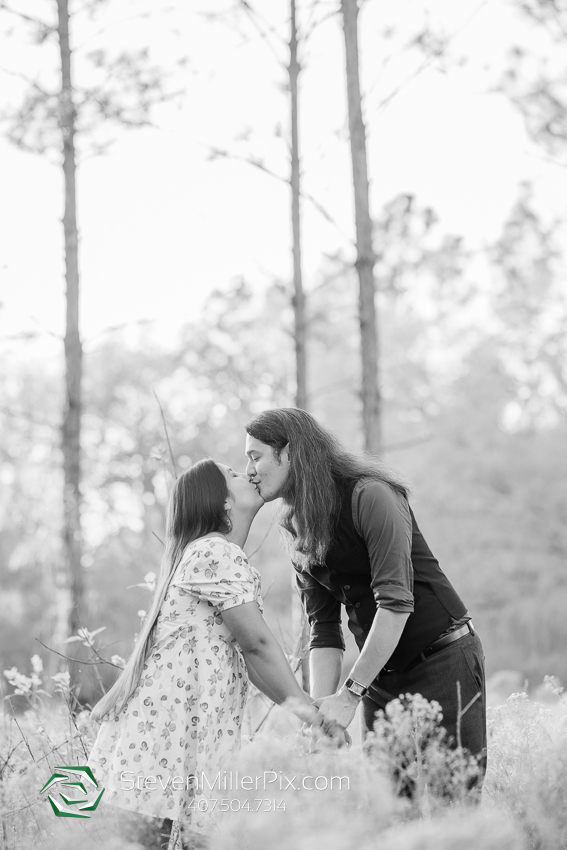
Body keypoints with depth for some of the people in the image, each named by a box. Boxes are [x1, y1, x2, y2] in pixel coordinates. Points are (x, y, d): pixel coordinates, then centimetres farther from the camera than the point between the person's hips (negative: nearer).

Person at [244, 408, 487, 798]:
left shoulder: (370, 496, -16)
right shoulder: (297, 530, 6)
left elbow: (395, 603, -24)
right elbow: (324, 628, 2)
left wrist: (349, 695, -26)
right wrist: (321, 707, -13)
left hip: (444, 661, -7)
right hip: (381, 674, 7)